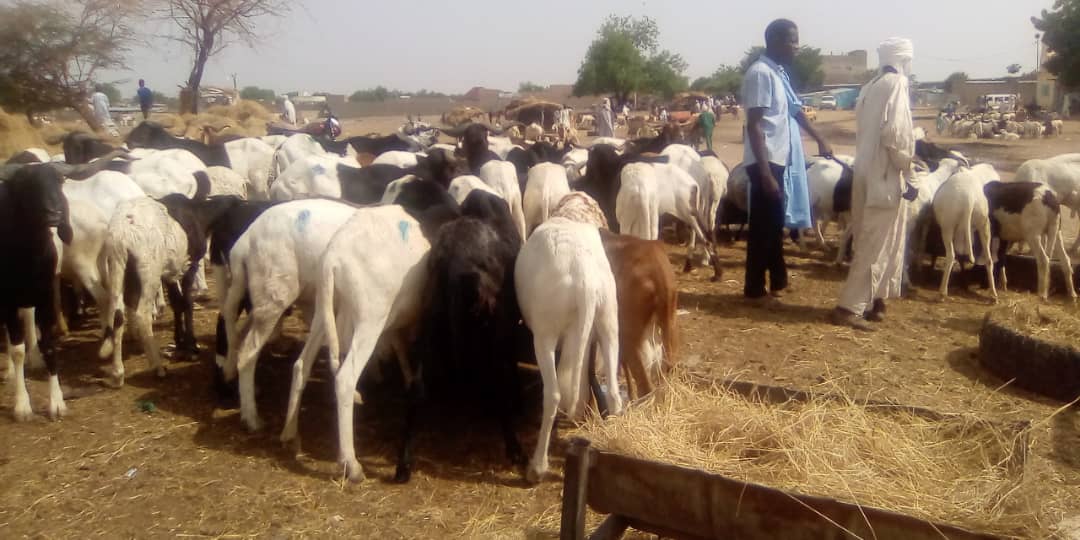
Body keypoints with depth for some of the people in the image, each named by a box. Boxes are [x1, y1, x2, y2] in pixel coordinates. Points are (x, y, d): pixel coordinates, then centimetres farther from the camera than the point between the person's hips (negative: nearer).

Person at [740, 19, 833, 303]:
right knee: (764, 226, -2)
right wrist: (766, 172, -23)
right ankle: (754, 289, 8)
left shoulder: (779, 73, 12)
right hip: (766, 162, -9)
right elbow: (754, 125, -20)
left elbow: (795, 110, 26)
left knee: (775, 224, 17)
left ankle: (777, 281, 28)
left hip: (780, 159, 9)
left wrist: (820, 139, 32)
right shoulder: (760, 73, -16)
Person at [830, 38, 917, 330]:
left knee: (873, 242, 16)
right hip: (886, 176, -8)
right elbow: (895, 134, -19)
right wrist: (908, 175, -12)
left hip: (868, 172, 8)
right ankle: (849, 307, -7)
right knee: (876, 246, -6)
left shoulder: (871, 87, 16)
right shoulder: (896, 84, -9)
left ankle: (874, 300, 23)